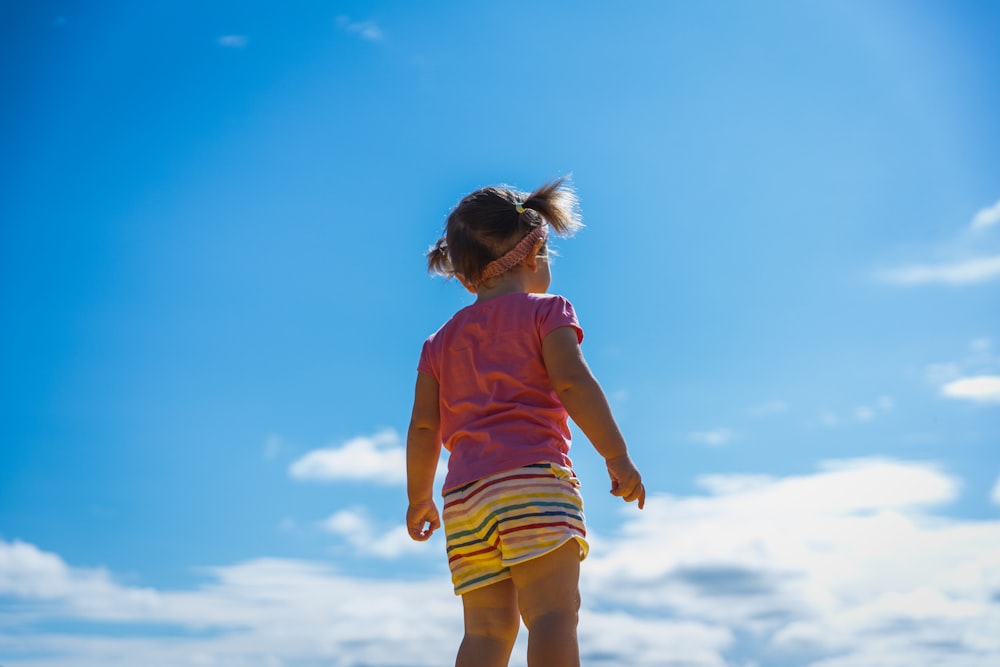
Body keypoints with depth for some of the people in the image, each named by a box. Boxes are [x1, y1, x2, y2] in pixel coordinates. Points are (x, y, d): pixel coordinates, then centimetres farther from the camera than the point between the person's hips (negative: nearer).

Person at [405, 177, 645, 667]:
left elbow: (423, 428, 15)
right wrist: (616, 455, -9)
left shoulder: (441, 341, 22)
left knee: (487, 627, 4)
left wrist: (419, 498, 25)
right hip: (534, 475, -5)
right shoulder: (544, 311, 8)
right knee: (554, 610, -15)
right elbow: (572, 382, -9)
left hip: (464, 496, 5)